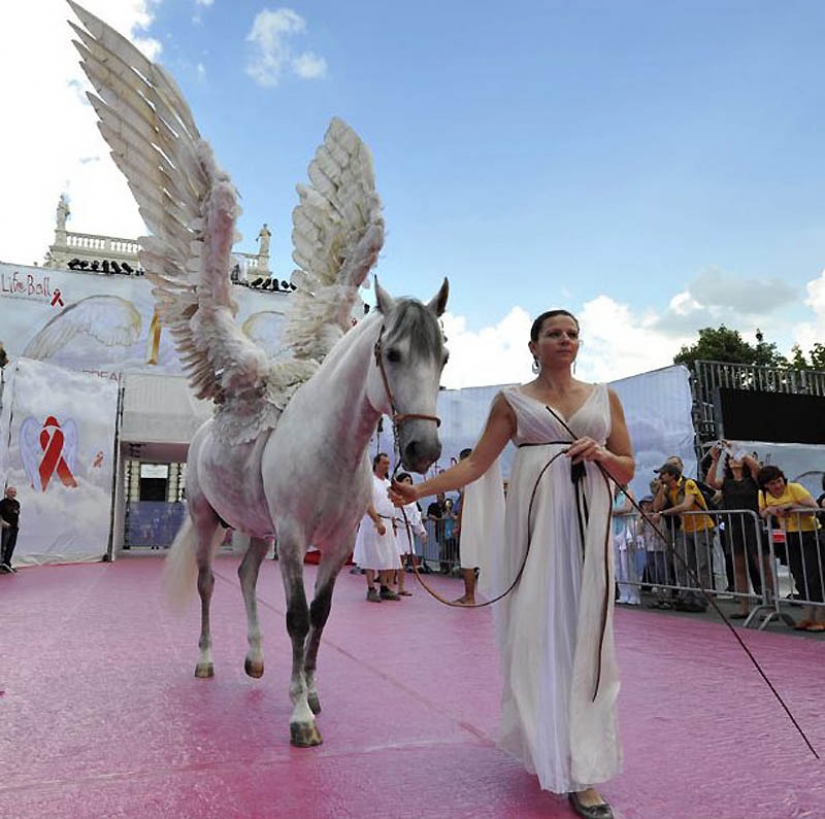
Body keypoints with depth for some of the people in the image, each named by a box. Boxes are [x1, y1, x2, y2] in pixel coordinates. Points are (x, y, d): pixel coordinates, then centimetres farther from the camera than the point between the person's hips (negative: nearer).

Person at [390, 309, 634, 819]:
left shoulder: (604, 397, 12)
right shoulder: (513, 401, 6)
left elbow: (628, 470, 12)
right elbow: (476, 463, 1)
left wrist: (601, 455, -9)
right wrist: (420, 490, -9)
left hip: (589, 523, 2)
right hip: (536, 519, -1)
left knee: (585, 634, 1)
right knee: (535, 629, 1)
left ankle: (583, 772, 9)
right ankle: (543, 744, 23)